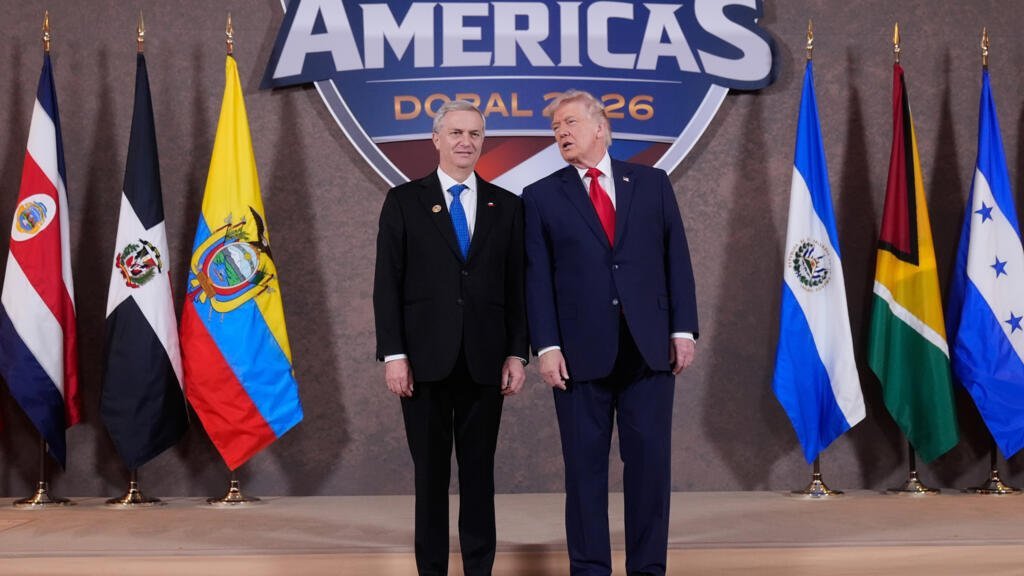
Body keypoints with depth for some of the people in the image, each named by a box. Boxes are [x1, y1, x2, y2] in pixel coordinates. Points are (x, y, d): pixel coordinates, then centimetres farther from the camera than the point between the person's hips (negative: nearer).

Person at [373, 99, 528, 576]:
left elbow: (516, 286, 7)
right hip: (426, 358, -1)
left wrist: (517, 353, 0)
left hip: (485, 360, 2)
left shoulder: (507, 206, 8)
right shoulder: (404, 200, 3)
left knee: (479, 472, 8)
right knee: (430, 473, 6)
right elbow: (388, 283, -1)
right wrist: (393, 354, -8)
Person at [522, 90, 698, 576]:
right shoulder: (541, 196, 6)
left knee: (650, 461, 4)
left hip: (649, 348, 1)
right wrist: (546, 346, -8)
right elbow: (538, 277, 1)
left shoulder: (652, 183, 10)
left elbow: (676, 258, 8)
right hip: (581, 352, -1)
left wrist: (683, 329, 1)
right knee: (585, 466, 4)